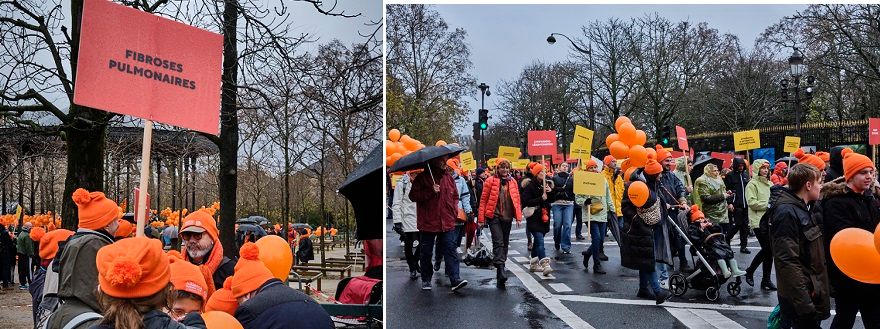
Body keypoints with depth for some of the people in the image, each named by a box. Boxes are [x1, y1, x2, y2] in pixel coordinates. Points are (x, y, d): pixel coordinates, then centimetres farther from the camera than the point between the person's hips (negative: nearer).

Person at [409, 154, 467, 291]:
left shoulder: (448, 178, 12)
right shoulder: (422, 177, -2)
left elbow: (455, 195, 24)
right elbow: (413, 196, -8)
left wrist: (455, 209, 8)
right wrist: (430, 192, -18)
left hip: (447, 222, 3)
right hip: (428, 223, -2)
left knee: (450, 250, -6)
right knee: (426, 253, 7)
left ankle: (455, 280, -8)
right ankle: (426, 280, 21)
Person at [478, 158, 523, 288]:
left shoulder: (512, 182, 10)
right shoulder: (490, 181, -2)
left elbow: (517, 200, 10)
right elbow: (483, 200, -2)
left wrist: (518, 217, 2)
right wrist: (481, 218, -6)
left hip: (507, 217, 5)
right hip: (494, 216, -5)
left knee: (505, 243, 11)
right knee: (498, 242, -15)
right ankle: (500, 271, -21)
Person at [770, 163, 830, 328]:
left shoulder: (801, 209, 12)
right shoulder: (787, 213, -20)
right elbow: (787, 262, -25)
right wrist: (805, 304, -26)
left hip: (811, 292, 10)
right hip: (800, 297, -10)